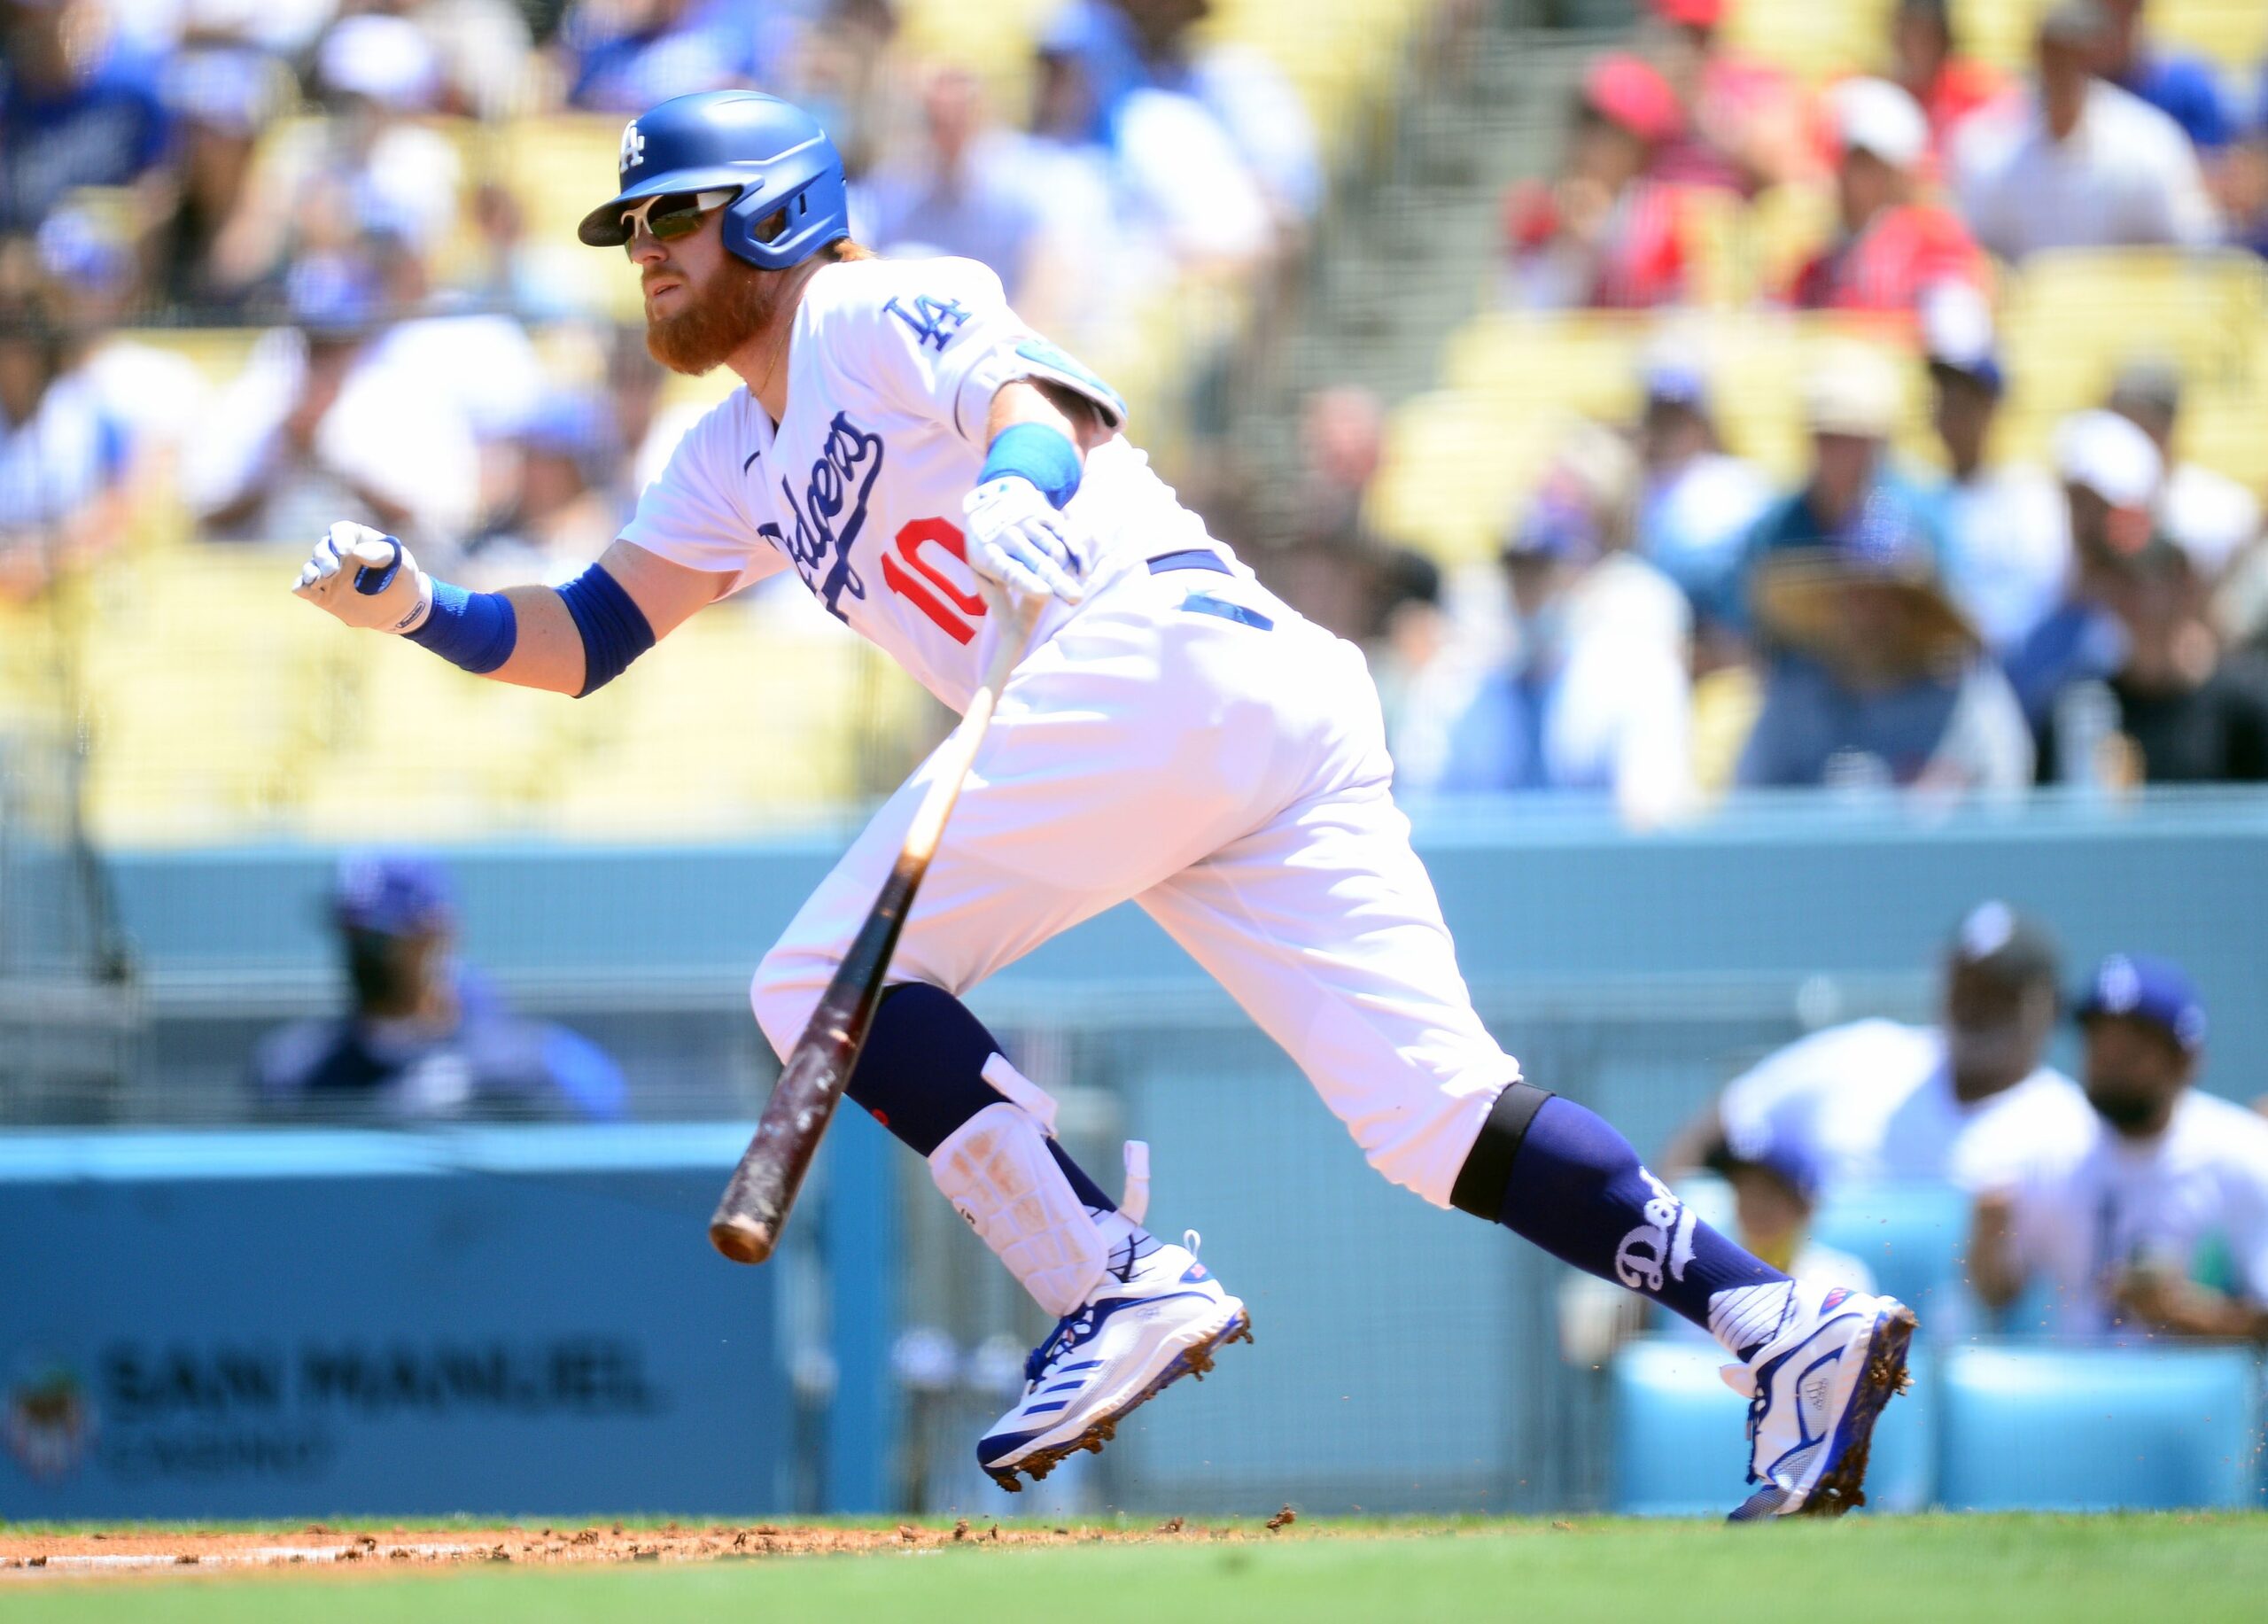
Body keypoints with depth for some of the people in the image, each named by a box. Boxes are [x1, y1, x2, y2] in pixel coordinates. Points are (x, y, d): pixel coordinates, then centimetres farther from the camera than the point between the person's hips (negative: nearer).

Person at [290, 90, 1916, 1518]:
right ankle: (1781, 1322, -15)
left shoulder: (877, 312, 6)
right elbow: (583, 639, 33)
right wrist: (417, 606, 16)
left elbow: (1048, 402, -12)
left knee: (828, 980, -6)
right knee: (1436, 1112, -4)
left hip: (1160, 649, -9)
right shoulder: (738, 462, 32)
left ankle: (1118, 1285, -15)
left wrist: (1019, 489, -34)